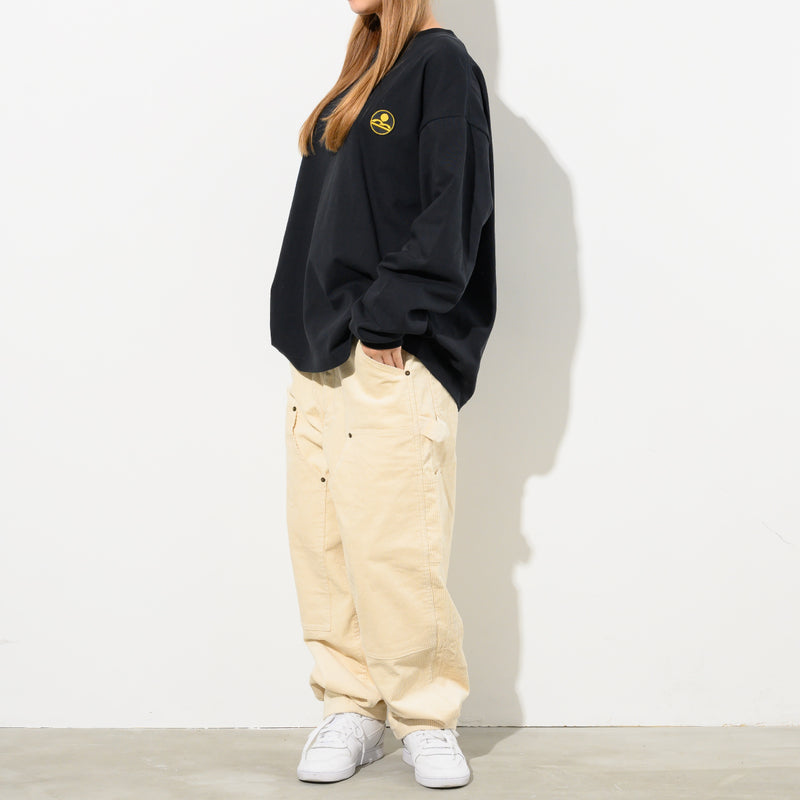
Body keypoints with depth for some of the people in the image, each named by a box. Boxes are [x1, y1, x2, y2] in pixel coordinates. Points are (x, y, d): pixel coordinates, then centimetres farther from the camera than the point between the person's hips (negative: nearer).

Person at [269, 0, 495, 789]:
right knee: (321, 545, 6)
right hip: (320, 354, 8)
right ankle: (350, 709, 15)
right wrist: (305, 326, 11)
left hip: (391, 361, -8)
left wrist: (389, 317, -17)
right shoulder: (360, 78, 20)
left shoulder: (443, 64, -2)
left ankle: (426, 720, 6)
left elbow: (453, 210, -12)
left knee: (393, 547, -8)